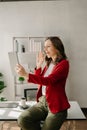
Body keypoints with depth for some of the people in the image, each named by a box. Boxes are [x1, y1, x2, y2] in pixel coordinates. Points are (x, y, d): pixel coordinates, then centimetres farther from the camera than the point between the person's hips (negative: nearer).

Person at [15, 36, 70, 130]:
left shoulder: (64, 63, -12)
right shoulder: (49, 63, 11)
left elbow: (49, 81, -27)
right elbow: (39, 81, 18)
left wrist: (26, 75, -34)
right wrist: (38, 66, 5)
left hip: (56, 105, -6)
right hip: (42, 101, 6)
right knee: (22, 120, -15)